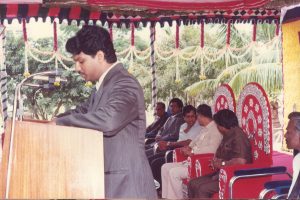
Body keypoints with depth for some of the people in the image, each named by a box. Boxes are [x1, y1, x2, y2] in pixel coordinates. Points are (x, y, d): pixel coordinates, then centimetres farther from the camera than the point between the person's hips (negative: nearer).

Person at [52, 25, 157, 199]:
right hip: (109, 181, 9)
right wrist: (50, 121, 5)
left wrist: (60, 122, -22)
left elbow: (108, 120, -34)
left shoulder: (125, 84, -17)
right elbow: (83, 111, 24)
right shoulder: (104, 85, 14)